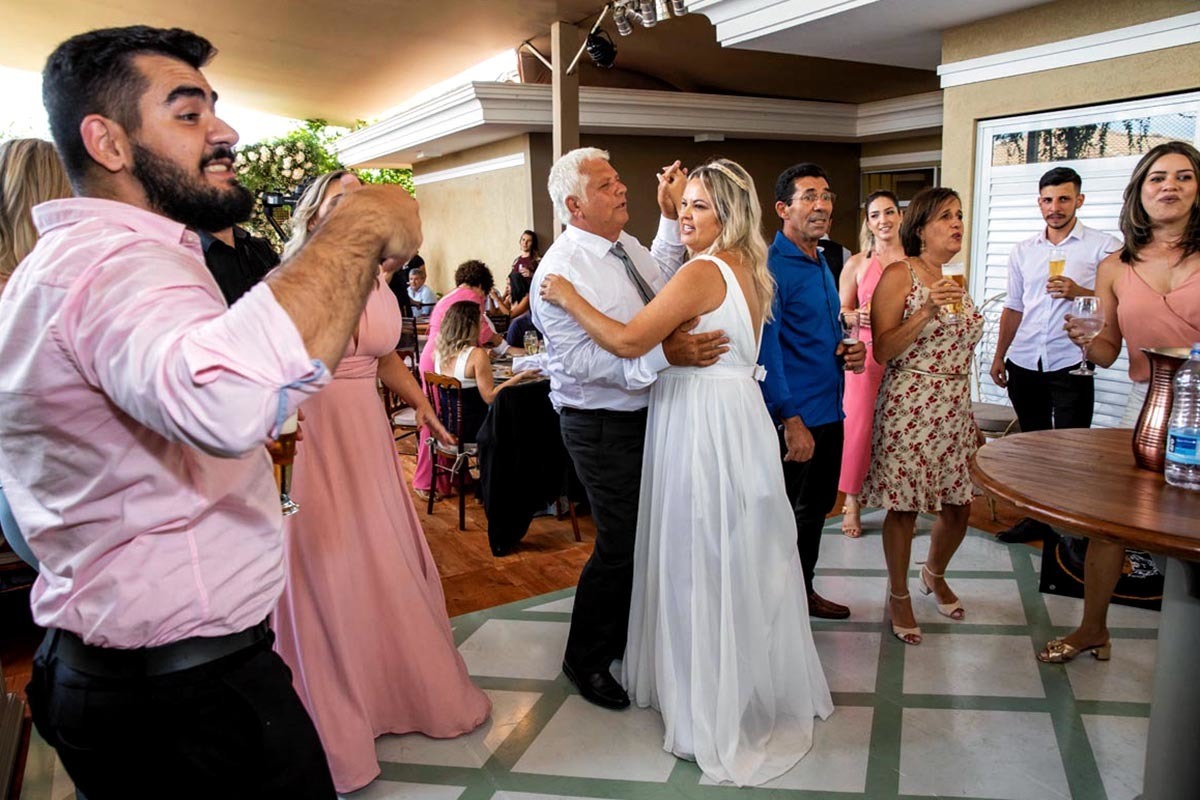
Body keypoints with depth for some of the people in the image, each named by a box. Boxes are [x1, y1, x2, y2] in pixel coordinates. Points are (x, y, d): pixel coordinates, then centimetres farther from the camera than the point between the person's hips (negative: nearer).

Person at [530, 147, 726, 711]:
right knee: (620, 544, -1)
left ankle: (623, 640, 41)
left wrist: (670, 218, 17)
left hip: (648, 412, 9)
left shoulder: (627, 245, 7)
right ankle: (585, 660, 23)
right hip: (601, 426, -9)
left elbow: (660, 280, 28)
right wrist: (665, 353, -33)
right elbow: (582, 359, -28)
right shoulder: (560, 272, -19)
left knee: (650, 534, 19)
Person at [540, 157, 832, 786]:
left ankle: (715, 710, 19)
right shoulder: (749, 271, 11)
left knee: (704, 566, 3)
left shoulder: (703, 272, -17)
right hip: (738, 414, 9)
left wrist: (568, 298, -13)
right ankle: (763, 688, 36)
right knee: (742, 561, 19)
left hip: (703, 424, -9)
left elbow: (629, 341, -23)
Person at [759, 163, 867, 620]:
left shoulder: (822, 264, 13)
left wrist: (847, 353, 3)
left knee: (816, 507, 21)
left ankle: (803, 590, 37)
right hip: (793, 417, -9)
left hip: (828, 411, 10)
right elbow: (765, 350, -21)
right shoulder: (772, 266, -15)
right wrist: (791, 420, -24)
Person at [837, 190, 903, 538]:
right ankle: (852, 501, 11)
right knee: (858, 425, -4)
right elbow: (841, 311, 8)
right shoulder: (856, 264, 4)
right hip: (866, 352, -1)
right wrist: (859, 316, -13)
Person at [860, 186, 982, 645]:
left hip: (955, 409, 7)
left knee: (959, 506, 11)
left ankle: (935, 574, 39)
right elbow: (882, 351, -13)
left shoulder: (952, 281, 14)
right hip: (909, 408, -7)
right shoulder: (898, 275, -7)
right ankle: (899, 596, 20)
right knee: (904, 508, 1)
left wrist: (969, 414, 20)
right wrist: (926, 311, -23)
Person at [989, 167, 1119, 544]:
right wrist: (999, 355, 13)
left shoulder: (1103, 247, -1)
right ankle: (1038, 515, 25)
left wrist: (1079, 292, -20)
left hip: (1070, 364, -4)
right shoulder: (1023, 251, 13)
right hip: (1024, 364, 5)